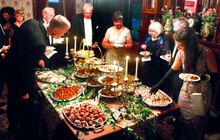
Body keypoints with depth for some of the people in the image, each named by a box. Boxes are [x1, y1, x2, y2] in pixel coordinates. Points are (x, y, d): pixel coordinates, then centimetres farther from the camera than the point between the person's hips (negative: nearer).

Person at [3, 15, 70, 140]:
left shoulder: (33, 22, -12)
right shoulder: (40, 43, -38)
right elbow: (26, 69, -30)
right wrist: (24, 91, -16)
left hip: (9, 66, 9)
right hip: (20, 75, -9)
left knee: (13, 100, 28)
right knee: (25, 106, 14)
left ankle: (12, 127, 53)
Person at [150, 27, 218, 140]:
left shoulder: (206, 53, -20)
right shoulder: (181, 52, -9)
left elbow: (214, 75, -11)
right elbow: (173, 69, 5)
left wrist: (203, 77, -32)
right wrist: (159, 84, 4)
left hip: (201, 93, -3)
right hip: (186, 91, 4)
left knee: (197, 122, 11)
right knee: (182, 121, 15)